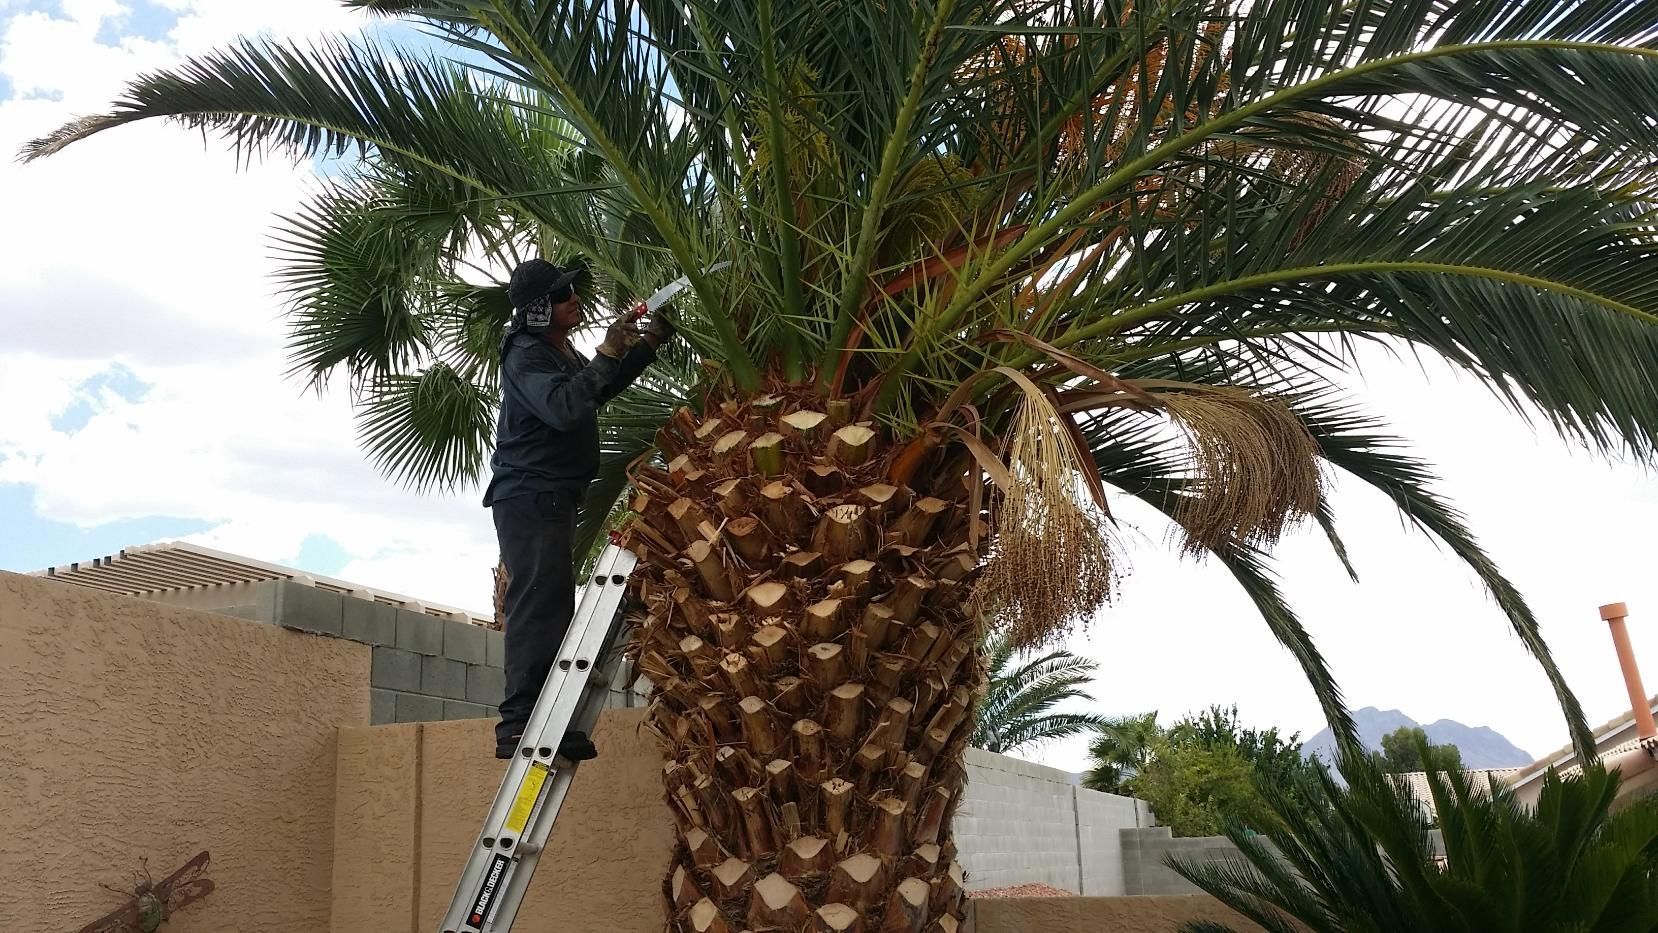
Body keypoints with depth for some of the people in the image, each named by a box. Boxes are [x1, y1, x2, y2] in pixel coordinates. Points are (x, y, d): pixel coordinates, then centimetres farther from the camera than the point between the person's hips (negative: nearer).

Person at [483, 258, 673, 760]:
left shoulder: (561, 352, 17)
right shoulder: (526, 356, -14)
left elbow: (601, 391, 31)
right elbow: (565, 407, -30)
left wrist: (650, 341, 21)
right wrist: (608, 353, -23)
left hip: (551, 497, 10)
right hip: (529, 496, -10)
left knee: (551, 607, 10)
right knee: (538, 603, -17)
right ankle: (519, 723, -20)